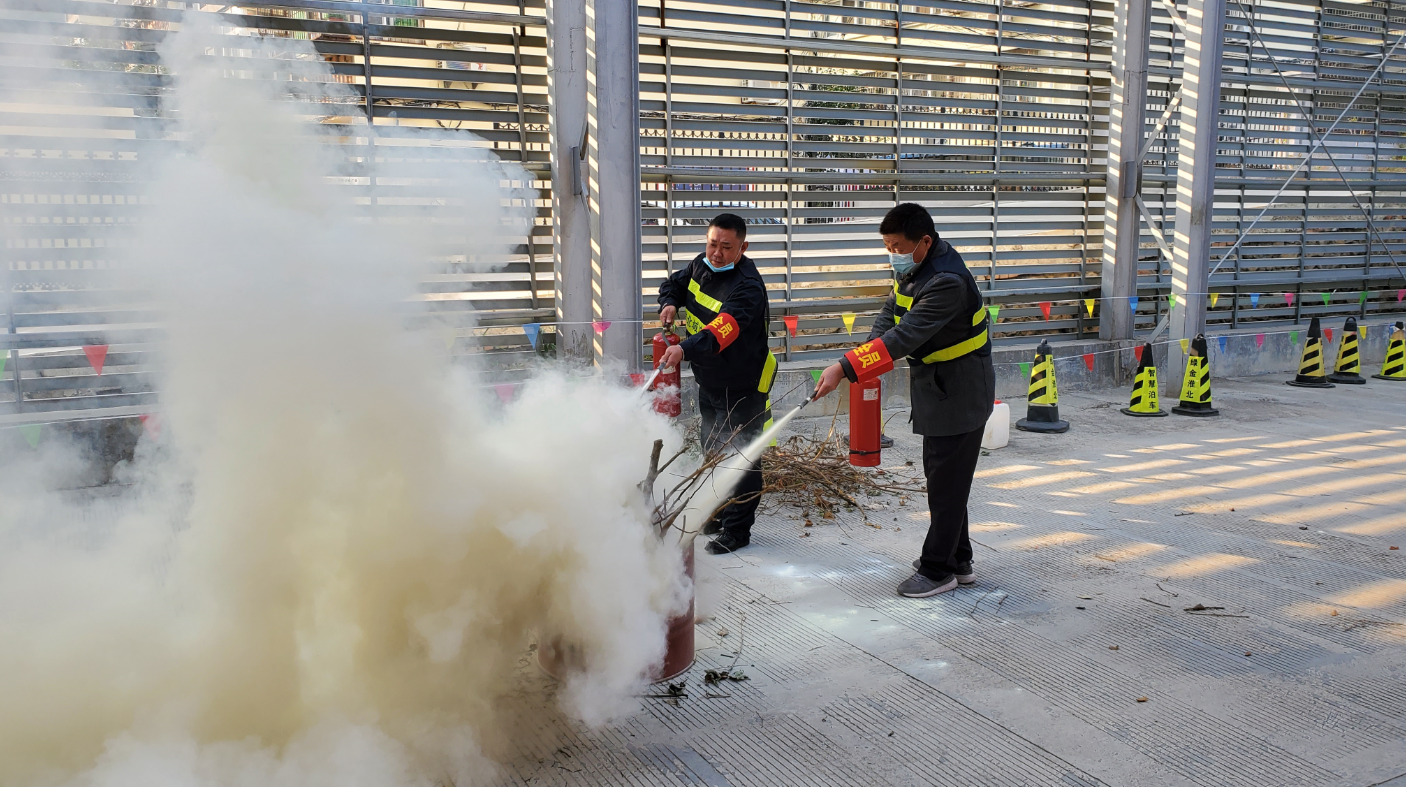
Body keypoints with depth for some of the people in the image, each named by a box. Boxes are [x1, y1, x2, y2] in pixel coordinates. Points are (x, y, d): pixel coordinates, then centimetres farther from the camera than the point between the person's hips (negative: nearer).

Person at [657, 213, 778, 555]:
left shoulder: (747, 287, -27)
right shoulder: (701, 265, -1)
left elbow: (721, 330, -42)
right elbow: (674, 283, 19)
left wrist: (686, 349, -56)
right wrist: (670, 304, -4)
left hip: (742, 387, -9)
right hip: (708, 382, 9)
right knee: (713, 451, 20)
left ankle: (736, 530, 9)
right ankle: (719, 514, 37)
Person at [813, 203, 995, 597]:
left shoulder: (947, 281, -28)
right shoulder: (914, 266, 4)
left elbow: (905, 337, -34)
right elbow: (890, 315, 7)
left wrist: (845, 368, -35)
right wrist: (865, 358, -12)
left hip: (960, 394, -10)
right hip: (937, 388, 10)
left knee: (946, 482, -1)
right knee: (940, 476, 18)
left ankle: (938, 569, 11)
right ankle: (958, 560, 30)